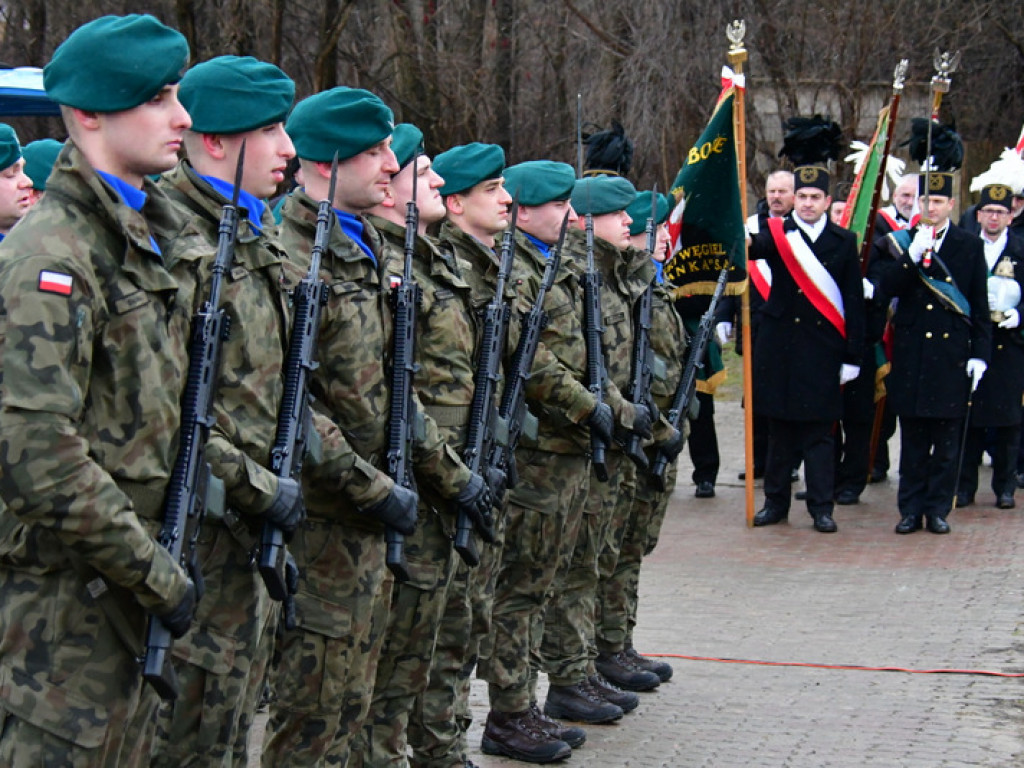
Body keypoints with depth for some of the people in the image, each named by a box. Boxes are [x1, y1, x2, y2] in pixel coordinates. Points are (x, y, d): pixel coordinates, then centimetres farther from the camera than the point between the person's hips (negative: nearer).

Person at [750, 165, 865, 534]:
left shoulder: (844, 242, 4)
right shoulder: (777, 235, 3)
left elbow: (854, 302, 3)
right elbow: (751, 248, -19)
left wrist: (852, 357, -1)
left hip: (823, 349, 0)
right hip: (780, 347, 0)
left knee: (819, 430, 2)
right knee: (779, 429, 7)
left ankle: (821, 507, 8)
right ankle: (776, 502, 17)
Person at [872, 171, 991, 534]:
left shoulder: (970, 247, 5)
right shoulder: (902, 243, 6)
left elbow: (980, 307, 6)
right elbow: (888, 286, -9)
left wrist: (980, 354, 0)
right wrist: (914, 254, -20)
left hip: (952, 354, 0)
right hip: (911, 352, 0)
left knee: (947, 441, 3)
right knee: (912, 439, 4)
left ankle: (938, 508, 11)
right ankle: (911, 508, 11)